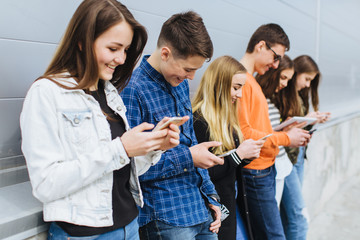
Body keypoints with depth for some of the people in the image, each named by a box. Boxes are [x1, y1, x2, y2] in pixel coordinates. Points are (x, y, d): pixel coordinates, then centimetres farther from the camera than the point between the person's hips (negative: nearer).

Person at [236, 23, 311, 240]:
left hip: (266, 169, 9)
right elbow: (243, 133, -21)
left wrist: (288, 133, 6)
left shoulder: (252, 80, 15)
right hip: (255, 171, -9)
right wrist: (285, 138, -12)